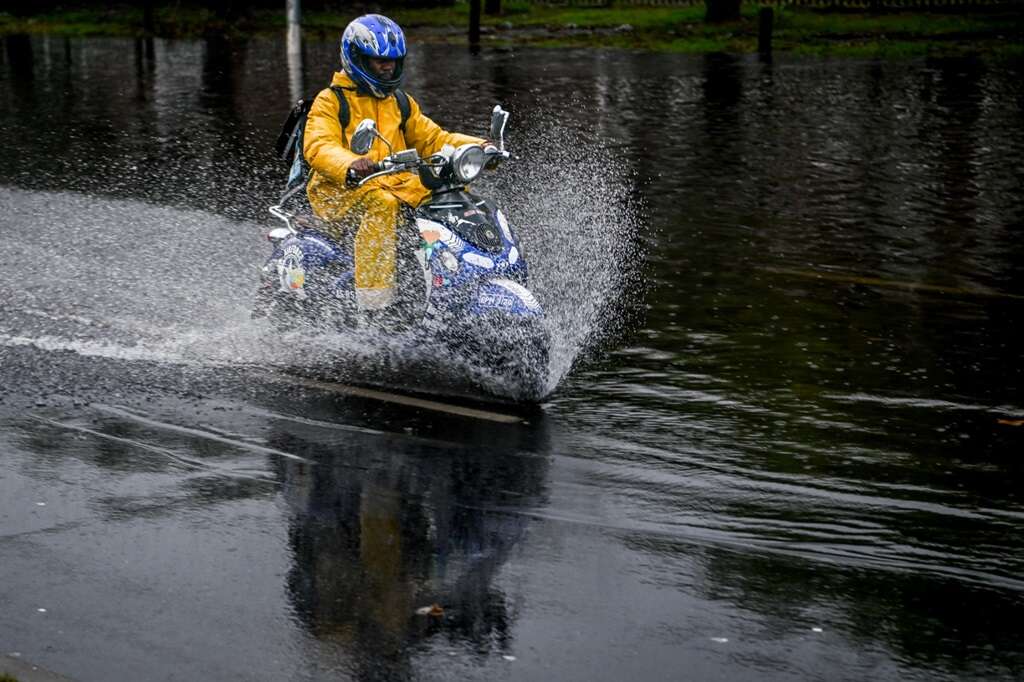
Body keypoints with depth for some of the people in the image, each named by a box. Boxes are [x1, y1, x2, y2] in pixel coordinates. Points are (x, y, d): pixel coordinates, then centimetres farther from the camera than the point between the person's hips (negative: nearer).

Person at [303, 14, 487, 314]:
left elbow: (431, 138, 20)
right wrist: (350, 165, -40)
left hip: (396, 184, 6)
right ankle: (373, 301, -43)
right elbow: (318, 146, -17)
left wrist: (473, 146, 0)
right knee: (381, 202, -39)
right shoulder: (330, 101, -1)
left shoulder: (401, 104, 21)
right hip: (340, 190, -6)